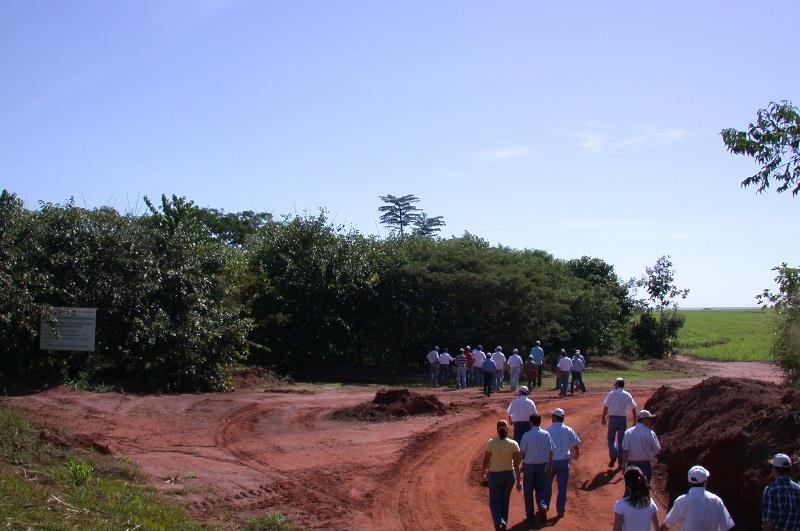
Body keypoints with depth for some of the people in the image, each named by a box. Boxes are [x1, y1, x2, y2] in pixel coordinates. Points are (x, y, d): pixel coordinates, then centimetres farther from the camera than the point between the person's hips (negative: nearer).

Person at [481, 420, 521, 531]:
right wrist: (518, 481, -4)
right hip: (509, 475, 2)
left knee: (494, 501, 12)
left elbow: (485, 461, -7)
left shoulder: (491, 443, -15)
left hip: (495, 475, -2)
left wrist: (484, 472, 12)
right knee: (505, 501, 20)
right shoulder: (513, 444, -11)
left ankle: (499, 522, -11)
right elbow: (516, 464, -10)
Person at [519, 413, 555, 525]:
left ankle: (530, 517, 13)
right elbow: (550, 452, -1)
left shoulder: (527, 435, -12)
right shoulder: (546, 434, -4)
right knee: (540, 489, 17)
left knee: (528, 491, 10)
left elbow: (522, 452, -11)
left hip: (529, 465, -2)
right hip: (542, 465, 2)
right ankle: (542, 505, -11)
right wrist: (550, 466, 10)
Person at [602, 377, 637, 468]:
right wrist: (634, 421, 5)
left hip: (613, 418, -1)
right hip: (623, 419, 1)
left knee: (611, 439, 11)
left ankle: (613, 456, -10)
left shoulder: (611, 394, -2)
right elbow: (633, 409, -1)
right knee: (621, 440, 10)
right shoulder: (627, 395, 1)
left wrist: (603, 418, 0)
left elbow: (605, 407, -6)